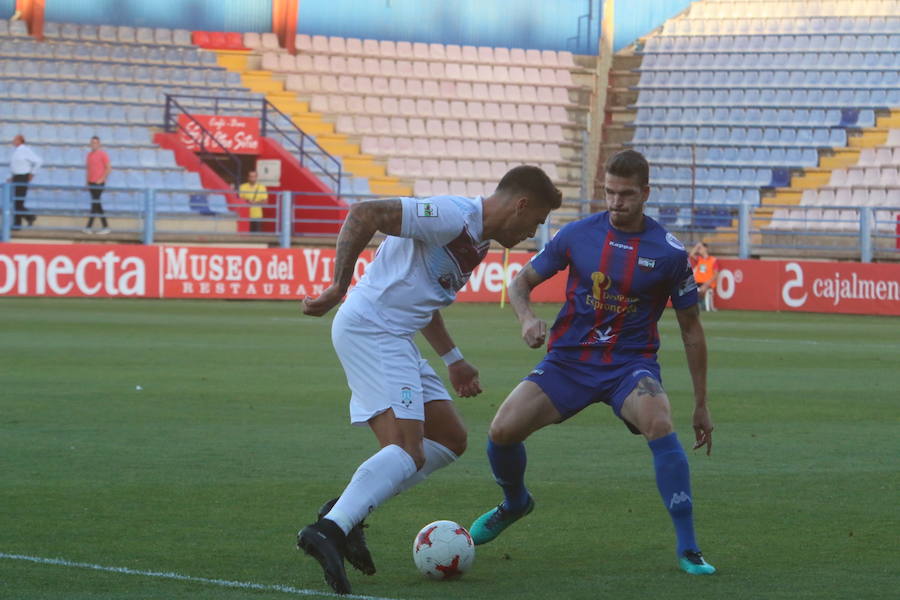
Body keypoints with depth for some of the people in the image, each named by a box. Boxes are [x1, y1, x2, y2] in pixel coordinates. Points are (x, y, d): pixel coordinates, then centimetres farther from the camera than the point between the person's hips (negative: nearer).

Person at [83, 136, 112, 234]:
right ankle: (105, 226, 9)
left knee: (95, 203, -10)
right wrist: (87, 181, 15)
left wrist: (101, 179, -16)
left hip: (99, 183, -8)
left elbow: (109, 168, -10)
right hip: (91, 182, 8)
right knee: (96, 204, 6)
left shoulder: (102, 154, -7)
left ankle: (89, 226, -11)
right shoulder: (89, 155, 15)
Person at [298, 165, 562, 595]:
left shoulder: (477, 241, 18)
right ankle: (330, 529, -33)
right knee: (408, 452, -22)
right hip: (370, 329, -11)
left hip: (394, 338, 11)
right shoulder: (453, 217, -15)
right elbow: (364, 213, -21)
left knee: (451, 439, 11)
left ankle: (347, 511, 8)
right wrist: (338, 287, -21)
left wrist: (453, 360, 30)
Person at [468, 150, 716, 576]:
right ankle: (515, 503, 23)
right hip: (568, 361, 2)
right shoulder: (578, 234, -2)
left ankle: (688, 549, -25)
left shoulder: (669, 252, -6)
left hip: (631, 364, -2)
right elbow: (522, 281, 10)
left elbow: (690, 328, 5)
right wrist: (527, 318, -14)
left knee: (660, 426, -34)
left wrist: (701, 405, 6)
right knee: (502, 432, -14)